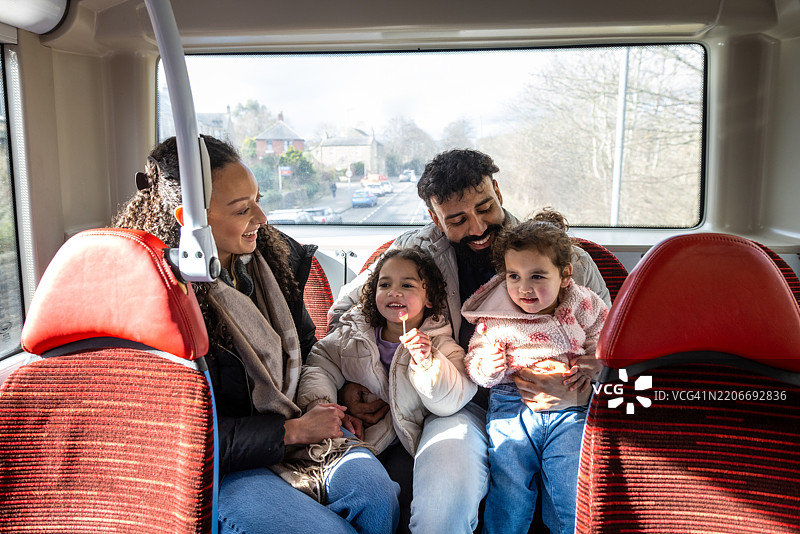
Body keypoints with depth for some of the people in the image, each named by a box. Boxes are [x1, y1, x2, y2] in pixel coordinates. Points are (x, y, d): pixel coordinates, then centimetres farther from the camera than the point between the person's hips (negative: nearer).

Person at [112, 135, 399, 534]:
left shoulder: (274, 257, 3)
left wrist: (332, 402, 2)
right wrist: (293, 430, -14)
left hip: (300, 424, 6)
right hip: (219, 467, -5)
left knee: (375, 491, -22)